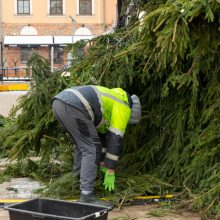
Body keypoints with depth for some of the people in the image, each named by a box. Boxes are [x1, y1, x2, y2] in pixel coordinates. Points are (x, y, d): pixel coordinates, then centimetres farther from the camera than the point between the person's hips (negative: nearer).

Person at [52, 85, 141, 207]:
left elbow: (100, 133, 43)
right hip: (73, 107, -10)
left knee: (82, 145, 26)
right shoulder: (123, 107, 11)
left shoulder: (109, 102, 37)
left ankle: (78, 184, 31)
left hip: (59, 103, 10)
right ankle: (86, 197, -5)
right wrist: (110, 172, 10)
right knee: (91, 150, -2)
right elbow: (115, 140, 6)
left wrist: (102, 163, 47)